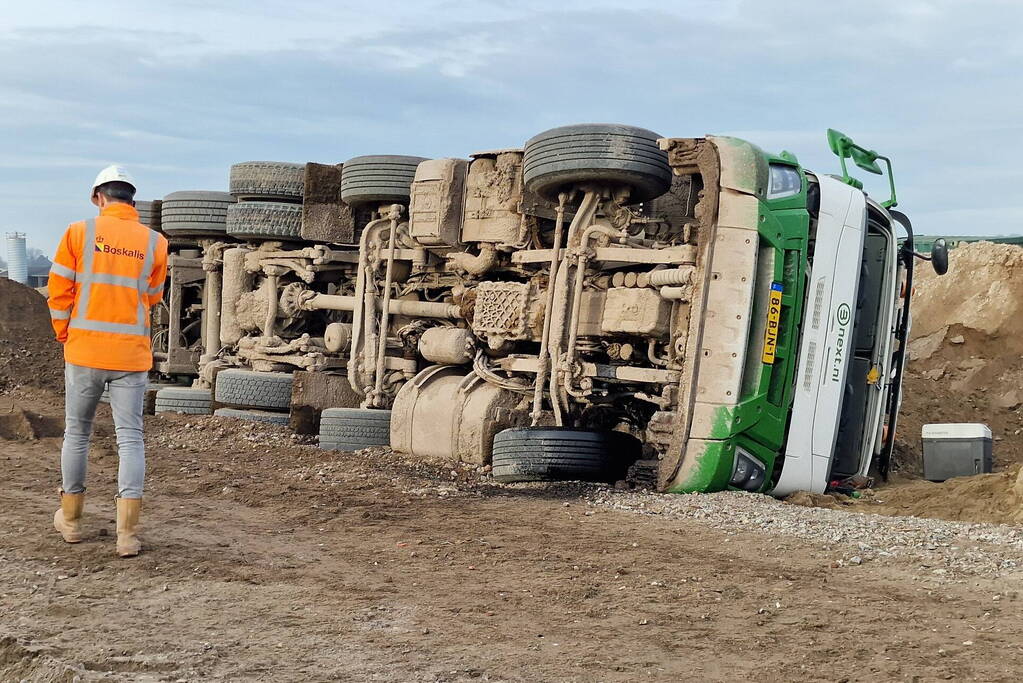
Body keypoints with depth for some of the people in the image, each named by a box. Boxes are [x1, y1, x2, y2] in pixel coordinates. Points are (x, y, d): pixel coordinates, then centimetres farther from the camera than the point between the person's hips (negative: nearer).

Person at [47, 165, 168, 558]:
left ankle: (70, 519, 29)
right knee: (130, 438, 2)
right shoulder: (155, 243, 1)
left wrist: (64, 335, 14)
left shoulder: (80, 232, -2)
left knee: (77, 433, 15)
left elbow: (59, 292, 0)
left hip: (84, 351, 0)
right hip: (132, 354, 0)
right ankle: (127, 533, -3)